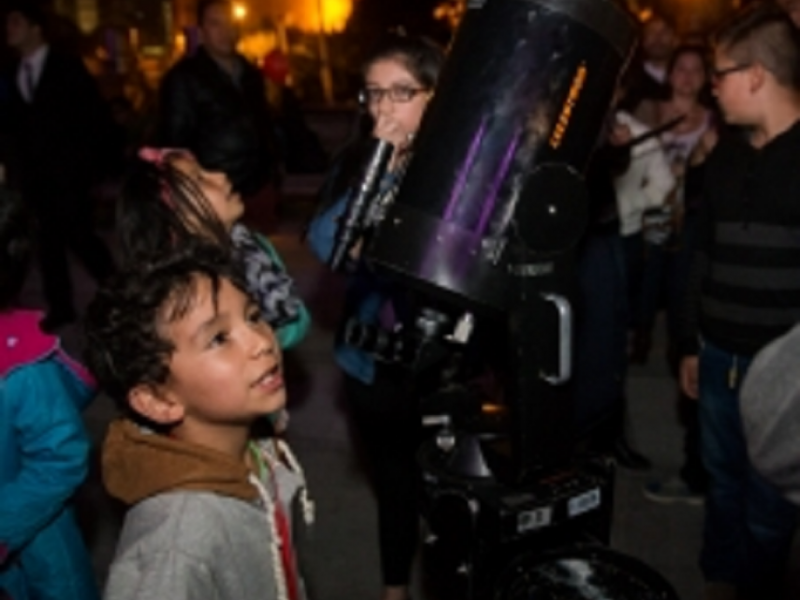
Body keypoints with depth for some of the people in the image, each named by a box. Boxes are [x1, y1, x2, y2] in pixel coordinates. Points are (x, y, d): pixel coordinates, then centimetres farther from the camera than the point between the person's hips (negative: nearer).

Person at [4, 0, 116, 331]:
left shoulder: (67, 67, -2)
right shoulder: (14, 73, 11)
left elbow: (97, 116, -4)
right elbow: (17, 121, 16)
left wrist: (90, 161, -10)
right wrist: (20, 162, 3)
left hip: (67, 171, -5)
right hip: (34, 173, 5)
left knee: (79, 236, -8)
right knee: (49, 238, 6)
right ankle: (60, 306, 14)